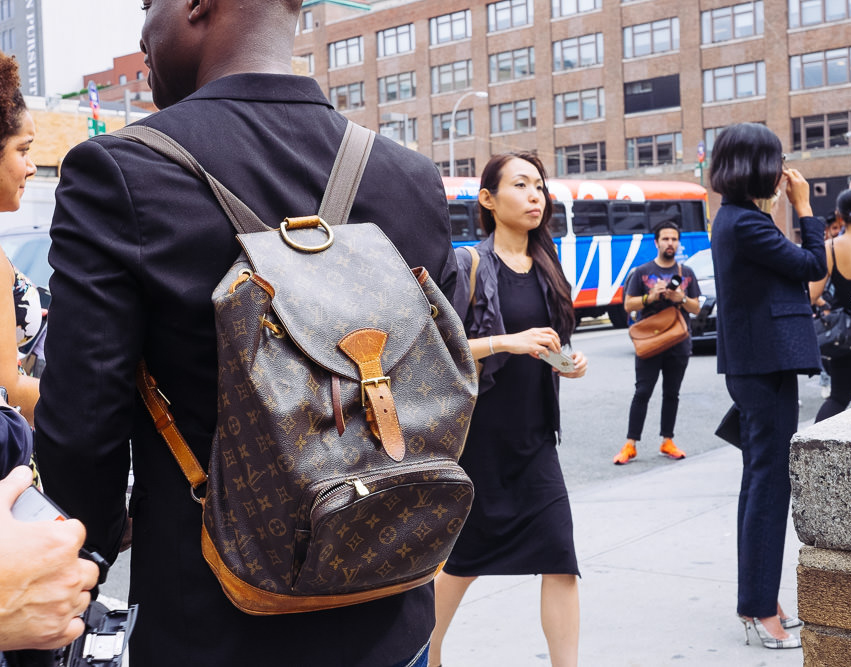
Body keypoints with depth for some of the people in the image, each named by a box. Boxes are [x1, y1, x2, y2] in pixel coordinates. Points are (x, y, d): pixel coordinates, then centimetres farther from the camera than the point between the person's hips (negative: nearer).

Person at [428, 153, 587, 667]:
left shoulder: (546, 269, 9)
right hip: (477, 435, -5)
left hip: (533, 436, 5)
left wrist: (568, 363, 0)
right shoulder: (467, 266, -8)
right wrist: (506, 342, -23)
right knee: (468, 554, 10)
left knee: (559, 554, -4)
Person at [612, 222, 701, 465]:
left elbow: (696, 308, 11)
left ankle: (667, 441, 16)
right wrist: (650, 297, -15)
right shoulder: (643, 272, 4)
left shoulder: (686, 273, 11)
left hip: (679, 343, 3)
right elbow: (628, 305, 2)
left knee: (671, 394, 8)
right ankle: (630, 445, -4)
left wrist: (681, 298, -10)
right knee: (642, 393, -6)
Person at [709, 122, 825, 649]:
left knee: (760, 481, 15)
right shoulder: (746, 223, -18)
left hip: (752, 364, 11)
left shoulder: (734, 219, 14)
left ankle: (758, 603, 25)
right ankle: (762, 611, 2)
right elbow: (814, 266, -11)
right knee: (770, 482, -5)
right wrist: (804, 206, -4)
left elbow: (786, 268, 18)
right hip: (768, 364, -11)